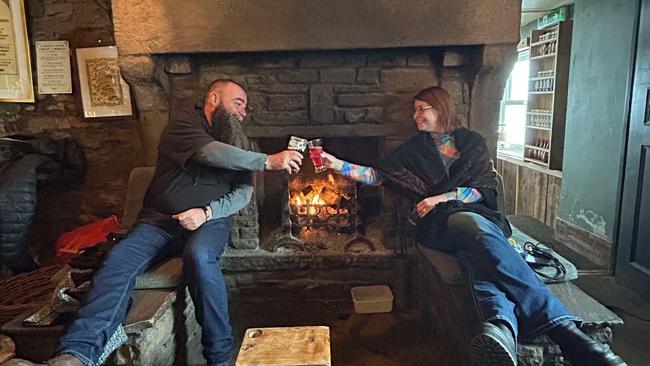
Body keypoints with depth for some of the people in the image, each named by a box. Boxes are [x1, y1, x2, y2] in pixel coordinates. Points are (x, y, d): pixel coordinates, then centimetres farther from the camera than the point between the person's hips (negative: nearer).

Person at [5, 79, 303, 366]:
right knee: (120, 257, -27)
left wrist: (208, 212, -13)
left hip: (209, 219, 1)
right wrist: (268, 161, -20)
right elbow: (208, 152, -20)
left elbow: (244, 190, 5)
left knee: (199, 257, -32)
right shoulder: (184, 122, 2)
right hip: (160, 219, 0)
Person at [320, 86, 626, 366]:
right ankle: (559, 323, -52)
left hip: (477, 212, 2)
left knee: (481, 252, -37)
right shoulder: (415, 148, 23)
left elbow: (486, 187, 8)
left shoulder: (472, 142, 19)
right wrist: (339, 165, 9)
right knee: (474, 226, -38)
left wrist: (443, 197, -5)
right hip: (438, 220, -1)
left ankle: (500, 324, -63)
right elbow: (378, 175, 20)